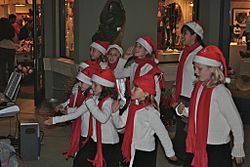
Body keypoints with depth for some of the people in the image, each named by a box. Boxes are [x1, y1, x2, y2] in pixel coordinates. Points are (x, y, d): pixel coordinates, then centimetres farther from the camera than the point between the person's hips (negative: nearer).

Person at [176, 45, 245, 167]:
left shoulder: (220, 92, -21)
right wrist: (183, 111, -8)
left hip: (218, 149, -7)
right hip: (200, 145, 7)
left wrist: (238, 150, -6)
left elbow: (236, 122, -14)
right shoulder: (199, 87, 0)